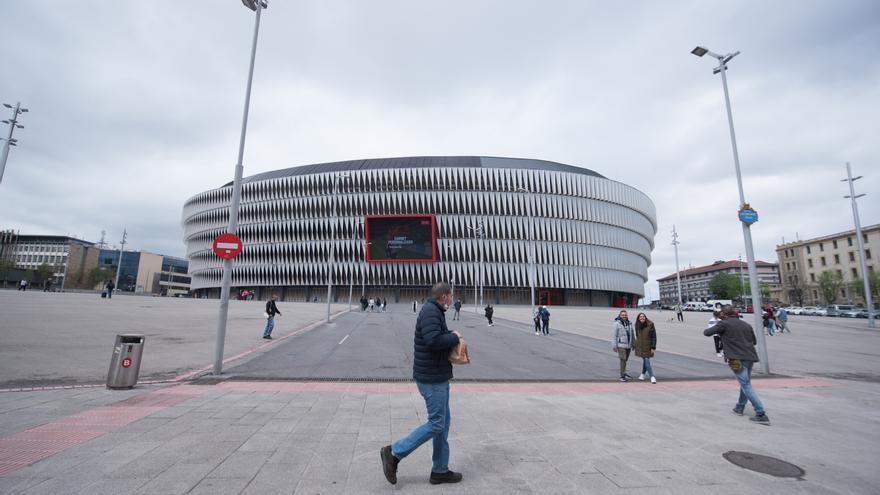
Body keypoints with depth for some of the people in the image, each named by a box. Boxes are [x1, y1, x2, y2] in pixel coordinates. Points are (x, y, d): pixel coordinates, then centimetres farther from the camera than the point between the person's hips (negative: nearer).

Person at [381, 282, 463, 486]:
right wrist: (454, 337, -16)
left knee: (443, 423, 15)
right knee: (436, 424, -2)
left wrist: (451, 337, 3)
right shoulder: (430, 311, -19)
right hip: (432, 378, -10)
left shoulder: (435, 311, 14)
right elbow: (433, 340, -31)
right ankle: (394, 452, 9)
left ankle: (440, 471, 26)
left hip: (438, 376, 10)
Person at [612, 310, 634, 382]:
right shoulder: (617, 324, -8)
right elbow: (614, 335, -9)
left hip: (628, 345, 5)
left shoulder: (629, 324, 8)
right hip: (621, 345, -5)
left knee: (625, 360, 14)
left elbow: (632, 335, 16)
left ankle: (623, 373, 27)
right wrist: (614, 346, -11)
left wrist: (633, 344, 16)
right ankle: (622, 376, -3)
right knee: (623, 360, -9)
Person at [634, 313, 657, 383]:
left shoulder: (650, 324, -10)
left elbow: (654, 336, -8)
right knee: (645, 360, 3)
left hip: (648, 346, -3)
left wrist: (653, 347, -11)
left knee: (646, 360, -1)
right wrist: (636, 345, 16)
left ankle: (643, 374, 19)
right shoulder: (637, 326, 2)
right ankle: (652, 376, 11)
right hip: (640, 346, 3)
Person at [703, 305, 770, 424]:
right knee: (745, 383, 21)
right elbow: (754, 341, 23)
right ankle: (739, 408, 33)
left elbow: (707, 333, -5)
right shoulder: (746, 325, 16)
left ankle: (761, 415, -9)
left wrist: (706, 330, 16)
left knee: (746, 386, -5)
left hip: (737, 359, -8)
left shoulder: (724, 324, -4)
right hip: (750, 357, 8)